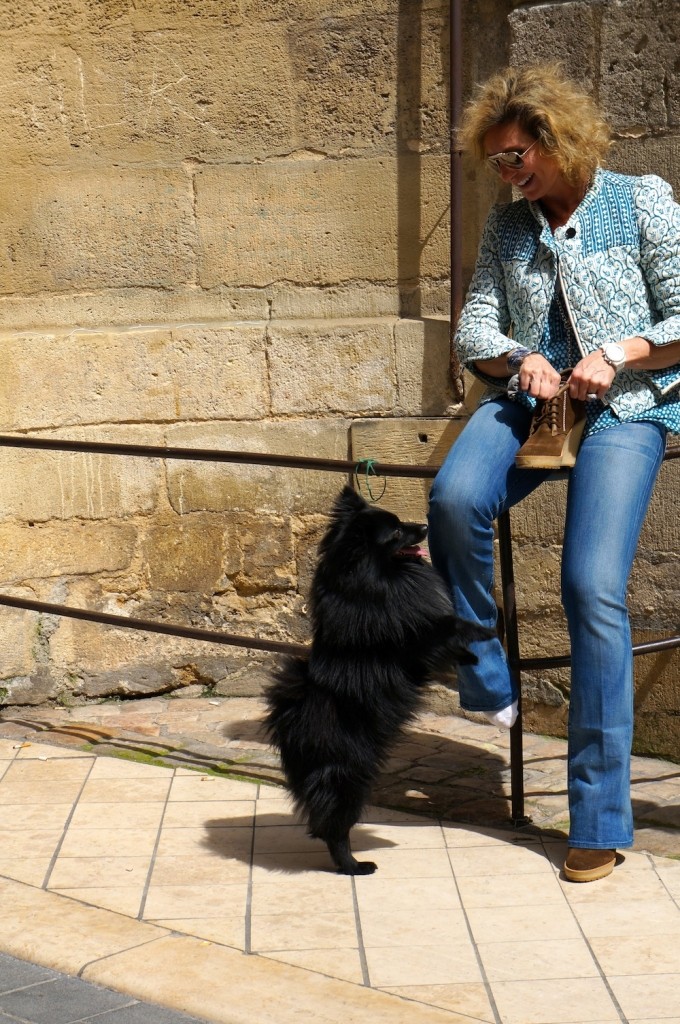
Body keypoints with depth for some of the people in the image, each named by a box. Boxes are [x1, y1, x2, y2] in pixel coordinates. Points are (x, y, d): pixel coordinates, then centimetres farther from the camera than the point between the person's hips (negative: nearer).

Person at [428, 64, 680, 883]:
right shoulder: (507, 225, 14)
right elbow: (474, 329, 10)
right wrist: (519, 359, -11)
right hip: (527, 397, 4)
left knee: (592, 588, -19)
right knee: (455, 499, -31)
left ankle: (599, 816, -12)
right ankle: (486, 684, -10)